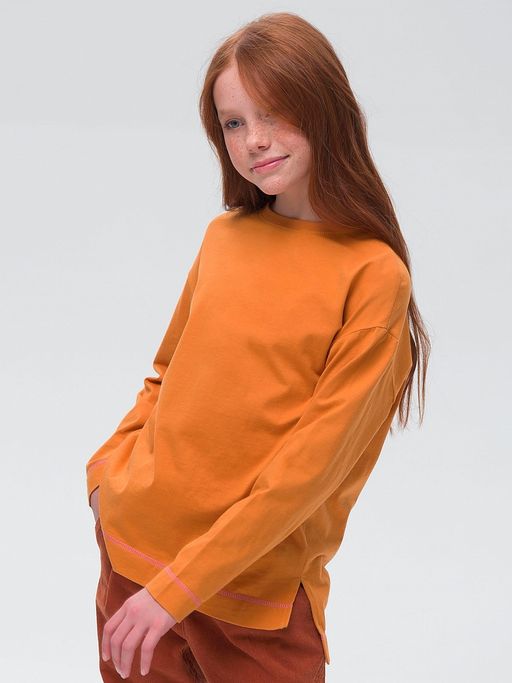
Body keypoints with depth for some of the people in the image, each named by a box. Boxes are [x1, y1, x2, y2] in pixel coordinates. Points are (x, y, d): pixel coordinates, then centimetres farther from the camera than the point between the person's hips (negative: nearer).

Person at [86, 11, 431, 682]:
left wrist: (179, 587, -17)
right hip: (132, 545, 4)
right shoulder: (225, 237, 3)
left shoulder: (373, 275, -12)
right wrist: (109, 470, -1)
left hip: (257, 589, -4)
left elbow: (313, 462, -16)